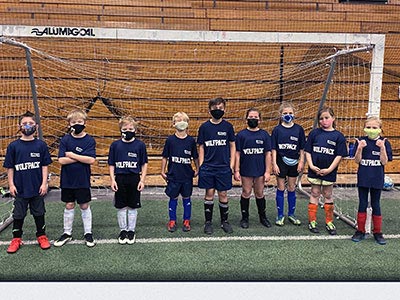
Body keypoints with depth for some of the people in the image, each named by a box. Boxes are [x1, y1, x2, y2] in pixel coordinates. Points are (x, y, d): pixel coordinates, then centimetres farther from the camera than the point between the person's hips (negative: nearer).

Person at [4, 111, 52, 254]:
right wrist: (11, 184, -2)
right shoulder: (13, 146, -3)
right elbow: (10, 167, 2)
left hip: (37, 188, 0)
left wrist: (44, 183, -4)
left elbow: (45, 166, 0)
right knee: (18, 214, 11)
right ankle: (16, 239, 25)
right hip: (20, 188, 0)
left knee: (39, 213, 12)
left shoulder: (41, 145, -3)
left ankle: (42, 236, 27)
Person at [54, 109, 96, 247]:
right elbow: (61, 160, -11)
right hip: (67, 180, 2)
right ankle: (67, 233, 24)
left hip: (83, 180, -1)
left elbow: (91, 160, -17)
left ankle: (88, 233, 20)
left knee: (84, 206, 8)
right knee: (69, 206, 12)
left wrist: (72, 155, -15)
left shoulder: (90, 140, -6)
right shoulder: (65, 140, -2)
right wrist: (81, 158, -15)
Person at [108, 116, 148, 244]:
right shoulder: (115, 145, 1)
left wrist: (142, 180, -3)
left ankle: (131, 231, 21)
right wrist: (112, 180, -3)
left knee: (132, 206, 8)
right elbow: (111, 164, 5)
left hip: (134, 179, -1)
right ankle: (123, 230, 22)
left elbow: (144, 164, 2)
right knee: (121, 207, 8)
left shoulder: (140, 145, -2)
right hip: (120, 179, 1)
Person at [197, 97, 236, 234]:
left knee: (223, 194, 6)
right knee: (209, 193, 4)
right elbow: (201, 147, 5)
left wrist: (232, 165, 1)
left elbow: (232, 146, 7)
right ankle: (208, 222, 16)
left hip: (224, 167, 0)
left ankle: (224, 221, 21)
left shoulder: (228, 126, 2)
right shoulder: (204, 127, 1)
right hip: (208, 167, 0)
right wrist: (200, 166, 0)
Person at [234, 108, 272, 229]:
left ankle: (263, 217, 27)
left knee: (260, 194, 12)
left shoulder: (264, 135, 2)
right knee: (246, 193, 7)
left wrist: (268, 171, -1)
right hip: (246, 170, -1)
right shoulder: (241, 135, -1)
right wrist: (236, 171, -5)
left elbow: (268, 154, 3)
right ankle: (244, 218, 20)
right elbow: (237, 154, 0)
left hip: (260, 171, 1)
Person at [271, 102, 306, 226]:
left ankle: (291, 214, 23)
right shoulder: (277, 130, -4)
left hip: (294, 162, 1)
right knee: (280, 188, 6)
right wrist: (274, 164, -8)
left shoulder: (298, 129, 0)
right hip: (281, 162, -1)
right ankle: (280, 215, 15)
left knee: (292, 188, 11)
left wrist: (301, 162, -3)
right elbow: (274, 149, -3)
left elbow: (302, 148, 3)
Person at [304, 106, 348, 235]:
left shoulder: (338, 136, -4)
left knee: (328, 195, 12)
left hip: (329, 172, -1)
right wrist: (311, 166, -9)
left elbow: (339, 156, -5)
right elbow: (308, 151, 1)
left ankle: (329, 222, 22)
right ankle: (312, 221, 17)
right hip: (315, 170, 1)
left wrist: (329, 169, -12)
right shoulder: (314, 133, 0)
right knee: (315, 194, 9)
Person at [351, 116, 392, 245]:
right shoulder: (361, 141, -2)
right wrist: (360, 148, -20)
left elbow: (384, 162, -8)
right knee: (362, 204, 7)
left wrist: (382, 148, -20)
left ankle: (378, 232, 19)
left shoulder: (384, 142, -3)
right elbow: (357, 161, -4)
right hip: (363, 178, 1)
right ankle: (360, 231, 17)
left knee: (375, 205, 7)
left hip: (377, 179, -1)